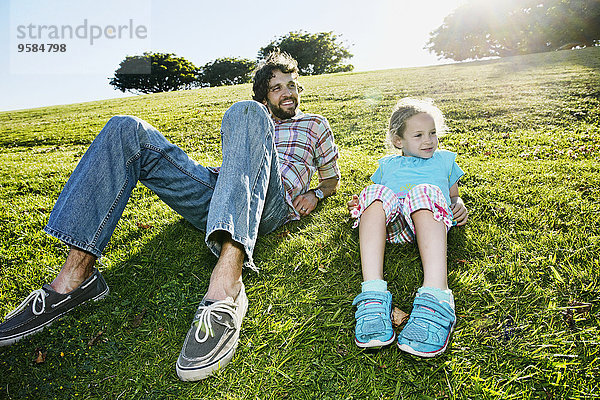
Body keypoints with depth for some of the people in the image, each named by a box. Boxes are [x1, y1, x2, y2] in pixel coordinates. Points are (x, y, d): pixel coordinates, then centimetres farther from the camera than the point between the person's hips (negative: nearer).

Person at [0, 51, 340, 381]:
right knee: (126, 130, -7)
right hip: (215, 203, 5)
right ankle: (76, 274, -21)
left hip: (269, 207, -4)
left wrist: (315, 194, 9)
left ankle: (226, 285, -51)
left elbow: (333, 178, 30)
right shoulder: (257, 116, 36)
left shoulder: (315, 124, 30)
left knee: (245, 113, -31)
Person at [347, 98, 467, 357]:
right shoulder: (388, 164, 36)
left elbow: (454, 196, 34)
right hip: (393, 224, 1)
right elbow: (378, 200, 33)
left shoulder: (444, 159, 35)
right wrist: (358, 205, 9)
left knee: (424, 192, -35)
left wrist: (459, 206, 9)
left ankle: (435, 295, -54)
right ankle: (373, 292, -47)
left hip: (431, 220, -1)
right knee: (375, 193, -31)